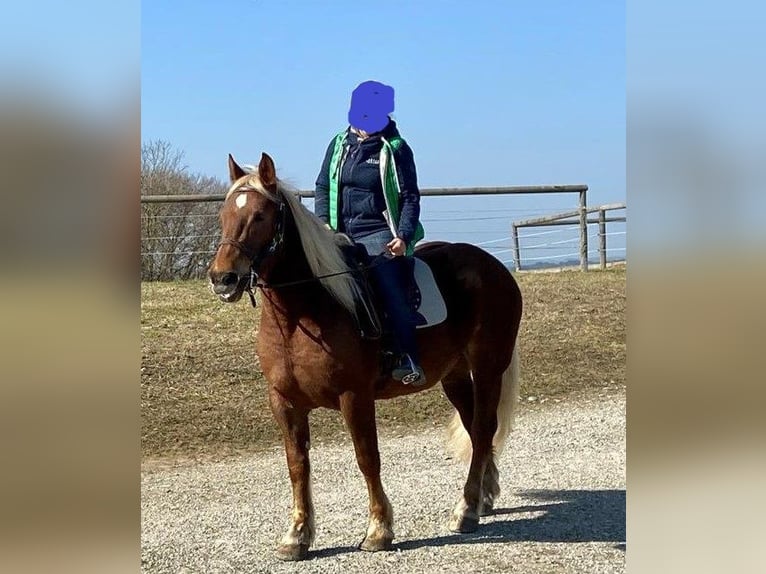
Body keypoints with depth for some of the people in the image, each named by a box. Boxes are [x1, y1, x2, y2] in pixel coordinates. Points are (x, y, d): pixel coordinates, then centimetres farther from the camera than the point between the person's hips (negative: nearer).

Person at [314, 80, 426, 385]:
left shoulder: (395, 149, -2)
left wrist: (403, 236, -16)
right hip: (341, 234, 6)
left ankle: (409, 361, -22)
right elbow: (322, 187, 16)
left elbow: (410, 198, -3)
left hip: (379, 234, -5)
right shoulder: (340, 144, 11)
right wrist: (323, 221, -1)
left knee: (392, 291, -22)